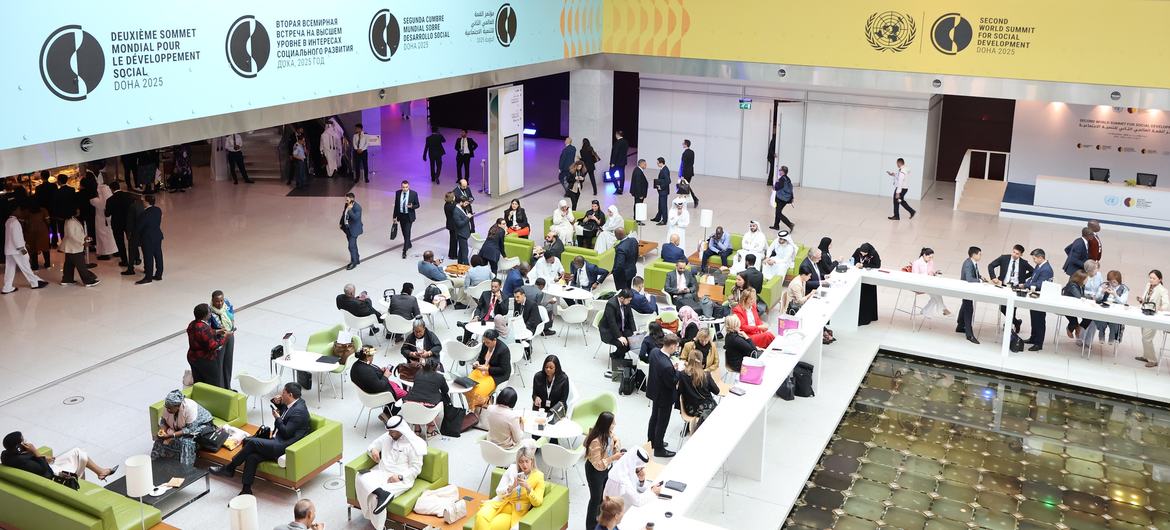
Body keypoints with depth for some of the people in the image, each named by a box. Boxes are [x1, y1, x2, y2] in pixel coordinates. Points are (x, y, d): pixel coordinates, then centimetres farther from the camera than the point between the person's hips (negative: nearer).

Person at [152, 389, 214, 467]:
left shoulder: (189, 407, -36)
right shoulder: (167, 406, -19)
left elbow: (190, 429, -33)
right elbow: (163, 420, -4)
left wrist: (172, 435, -38)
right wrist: (162, 430, -25)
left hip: (199, 425, -6)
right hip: (180, 427, 6)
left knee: (185, 441, -30)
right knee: (161, 438, -10)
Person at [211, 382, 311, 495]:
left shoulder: (298, 411, -17)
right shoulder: (291, 404, 13)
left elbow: (286, 433, -19)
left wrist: (277, 418, -6)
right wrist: (277, 403, 11)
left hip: (284, 446, -10)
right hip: (278, 441, 10)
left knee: (252, 442, -17)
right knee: (252, 456, -10)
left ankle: (229, 468, -3)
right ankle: (246, 490, -9)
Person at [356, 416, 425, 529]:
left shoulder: (413, 444, -6)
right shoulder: (386, 437, 11)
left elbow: (416, 468, -8)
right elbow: (372, 445, 23)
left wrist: (399, 477, -21)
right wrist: (373, 450, -2)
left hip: (401, 479, -6)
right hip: (381, 472, 6)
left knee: (375, 496, -28)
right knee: (361, 478, -26)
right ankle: (383, 494, -48)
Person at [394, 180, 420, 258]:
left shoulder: (414, 193, -11)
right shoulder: (398, 193, -3)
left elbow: (417, 205, -3)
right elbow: (396, 205, 5)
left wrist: (412, 206, -25)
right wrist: (395, 216, 6)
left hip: (409, 216, -4)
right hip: (401, 216, 4)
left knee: (407, 233, -8)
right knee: (404, 232, 17)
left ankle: (404, 251, -7)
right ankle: (408, 244, 40)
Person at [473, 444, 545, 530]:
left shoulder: (538, 476, -1)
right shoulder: (512, 469, 6)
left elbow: (537, 502, -7)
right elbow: (498, 491, 4)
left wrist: (528, 488, -23)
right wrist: (512, 487, -16)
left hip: (516, 511, -3)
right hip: (499, 503, 3)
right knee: (481, 517, -29)